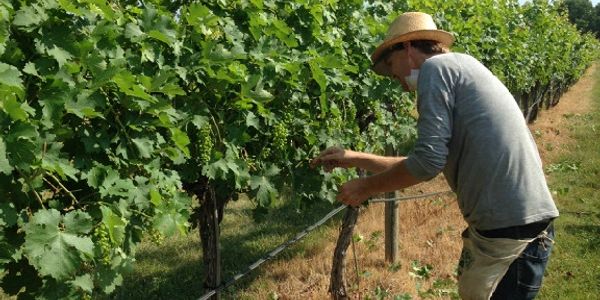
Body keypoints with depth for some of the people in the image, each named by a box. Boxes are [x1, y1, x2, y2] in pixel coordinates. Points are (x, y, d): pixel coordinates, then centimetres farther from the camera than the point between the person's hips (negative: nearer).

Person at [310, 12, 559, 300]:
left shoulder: (435, 67, -6)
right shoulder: (459, 70, 22)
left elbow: (428, 160, -15)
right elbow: (433, 161, 24)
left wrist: (366, 187, -1)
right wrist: (356, 159, 25)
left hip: (506, 221, -9)